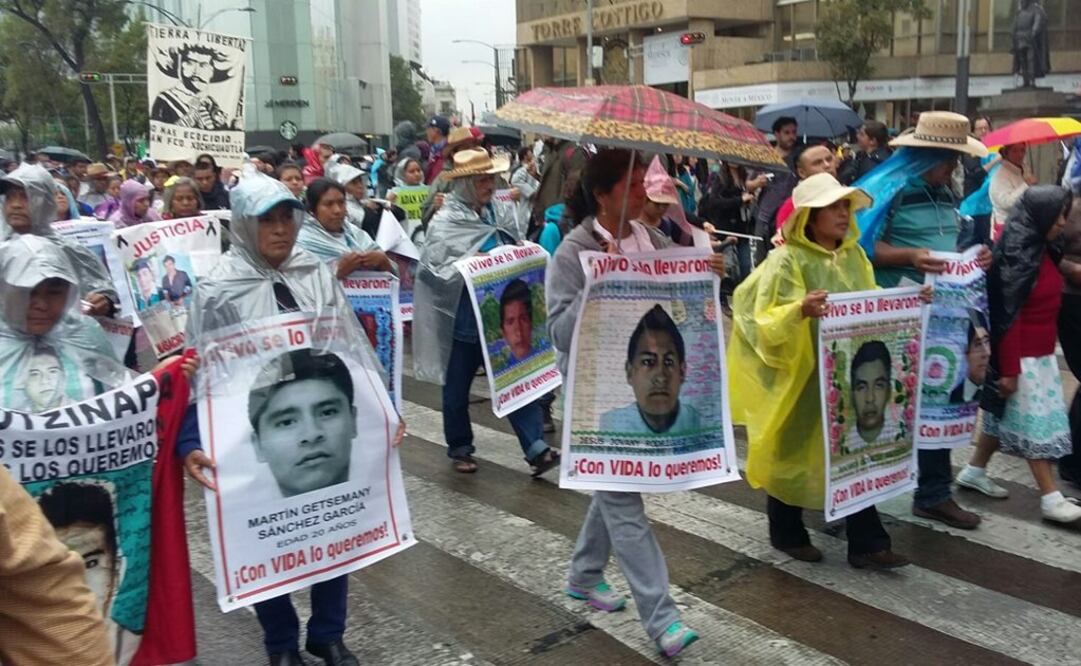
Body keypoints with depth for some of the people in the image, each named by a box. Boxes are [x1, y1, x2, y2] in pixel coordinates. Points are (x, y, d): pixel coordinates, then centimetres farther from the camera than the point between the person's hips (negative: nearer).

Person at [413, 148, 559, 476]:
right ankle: (460, 448, 29)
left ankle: (536, 448, 2)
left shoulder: (502, 212, 4)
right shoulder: (445, 223, -9)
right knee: (457, 388, 11)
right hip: (462, 319, -3)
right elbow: (435, 271, -14)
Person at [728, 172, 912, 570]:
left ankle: (866, 543, 14)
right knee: (793, 451, 8)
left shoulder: (854, 255, 8)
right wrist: (800, 310, -38)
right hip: (799, 375, -6)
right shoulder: (786, 260, -13)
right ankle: (787, 534, 26)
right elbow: (766, 321, -20)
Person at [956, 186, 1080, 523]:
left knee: (1005, 414, 16)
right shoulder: (1016, 255, -19)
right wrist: (1009, 369, -21)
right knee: (1035, 423, -2)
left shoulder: (1041, 249, 9)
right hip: (1022, 356, -9)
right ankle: (1051, 499, 5)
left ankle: (974, 472, 28)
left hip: (1041, 353, 9)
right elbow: (1007, 316, -21)